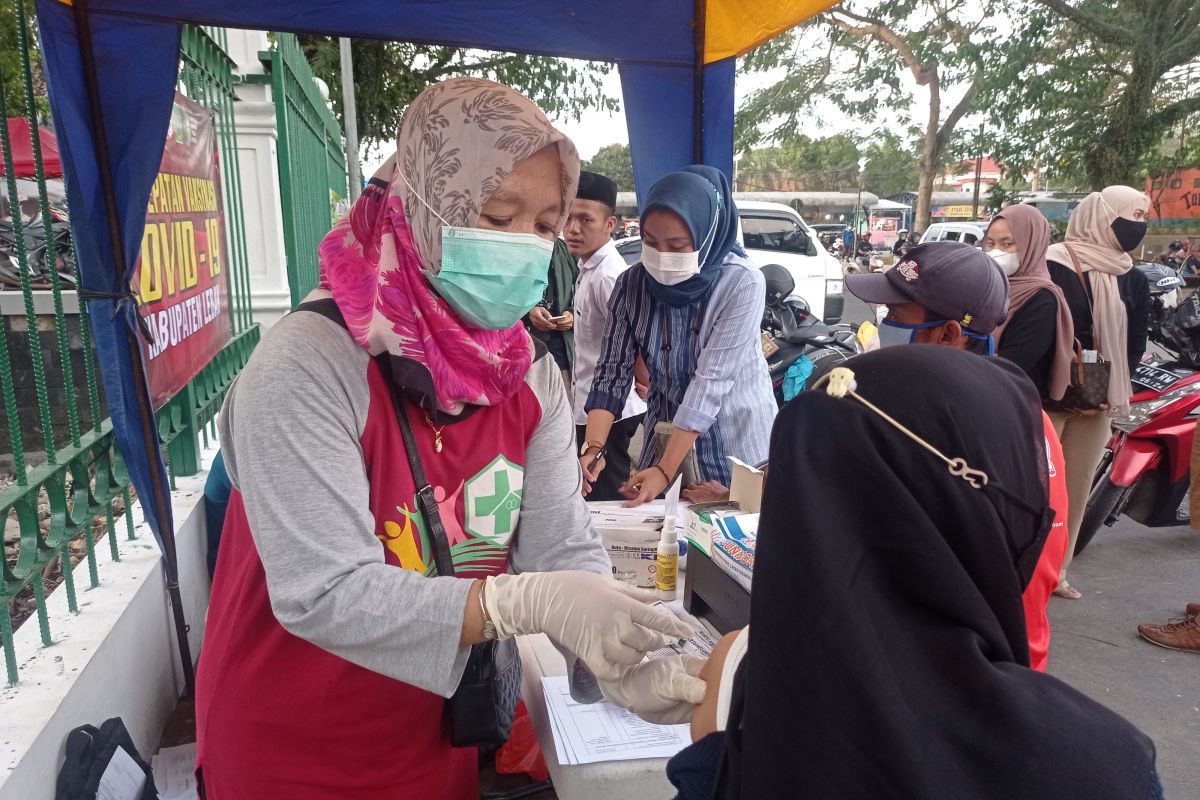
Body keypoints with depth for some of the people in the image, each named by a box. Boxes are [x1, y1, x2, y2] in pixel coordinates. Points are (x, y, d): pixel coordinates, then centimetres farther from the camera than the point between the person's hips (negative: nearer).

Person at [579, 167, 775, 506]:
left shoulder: (742, 284, -21)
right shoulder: (631, 284, -9)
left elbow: (711, 380, -25)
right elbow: (612, 373, -8)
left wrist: (666, 470, -28)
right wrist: (593, 448, -23)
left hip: (736, 438, -3)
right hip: (667, 433, 3)